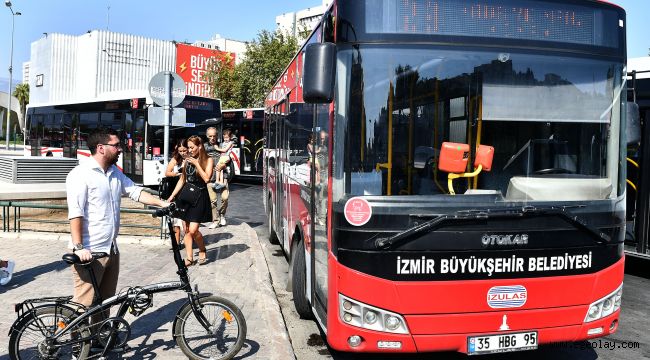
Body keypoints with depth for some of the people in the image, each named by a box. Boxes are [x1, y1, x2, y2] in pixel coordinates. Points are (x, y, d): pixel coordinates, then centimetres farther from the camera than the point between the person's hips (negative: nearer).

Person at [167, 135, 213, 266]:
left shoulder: (208, 160, -3)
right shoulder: (187, 160, 11)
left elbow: (206, 179, -15)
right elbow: (182, 180, 15)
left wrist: (196, 163, -15)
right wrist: (172, 196, 11)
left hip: (200, 197, -5)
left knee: (193, 230, -11)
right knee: (186, 230, 5)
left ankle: (202, 250, 15)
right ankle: (189, 258, 12)